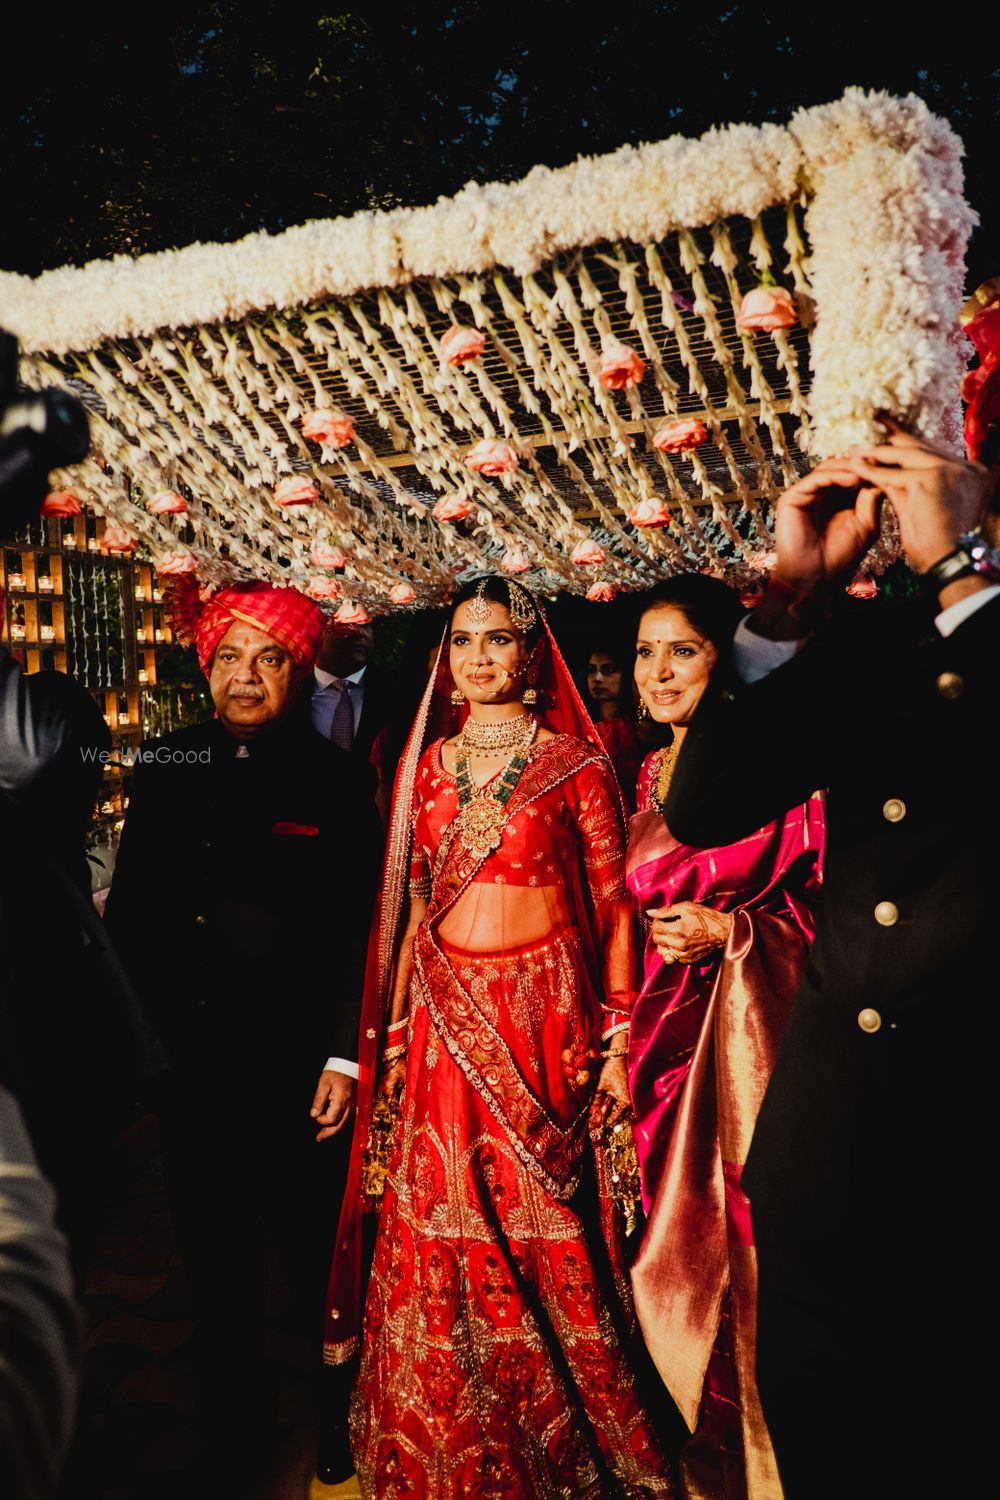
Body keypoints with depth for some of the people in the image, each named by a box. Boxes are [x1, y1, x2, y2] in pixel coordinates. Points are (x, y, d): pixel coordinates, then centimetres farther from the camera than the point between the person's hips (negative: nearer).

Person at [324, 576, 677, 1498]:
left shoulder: (576, 761, -2)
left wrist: (618, 1037, -7)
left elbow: (614, 902, -3)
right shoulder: (428, 763, 9)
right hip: (445, 1018, 3)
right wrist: (395, 1023, 7)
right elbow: (414, 899, 11)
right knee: (439, 1229, 7)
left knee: (542, 1225, 4)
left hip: (545, 1013, -3)